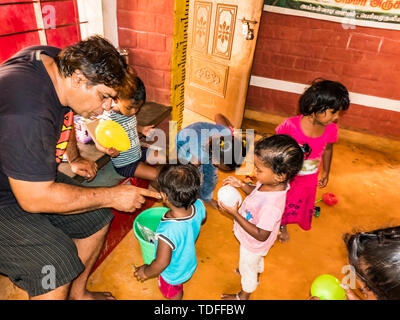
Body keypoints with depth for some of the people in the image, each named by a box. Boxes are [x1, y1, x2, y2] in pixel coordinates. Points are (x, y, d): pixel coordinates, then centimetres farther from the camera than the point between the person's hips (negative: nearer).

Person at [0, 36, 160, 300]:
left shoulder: (61, 62, -7)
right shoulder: (27, 114, -36)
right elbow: (35, 198, -31)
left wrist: (74, 159, 15)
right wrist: (112, 196, -25)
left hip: (32, 178, 9)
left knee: (97, 218, 5)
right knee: (56, 266, -22)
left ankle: (78, 293, 26)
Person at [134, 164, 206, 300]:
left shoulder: (168, 231, -47)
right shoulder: (199, 206, -29)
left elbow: (162, 263, -30)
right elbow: (202, 220, -3)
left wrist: (146, 272, -10)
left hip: (172, 275, -5)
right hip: (190, 263, 6)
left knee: (173, 294, 30)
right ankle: (179, 292, 68)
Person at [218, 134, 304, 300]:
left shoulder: (271, 205, -46)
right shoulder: (272, 182, -22)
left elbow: (261, 235, -34)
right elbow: (256, 192, 0)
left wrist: (235, 214, -36)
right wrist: (242, 185, -18)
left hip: (254, 244, -7)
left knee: (247, 268, 25)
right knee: (256, 261, 37)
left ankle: (243, 295, 57)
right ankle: (255, 278, 70)